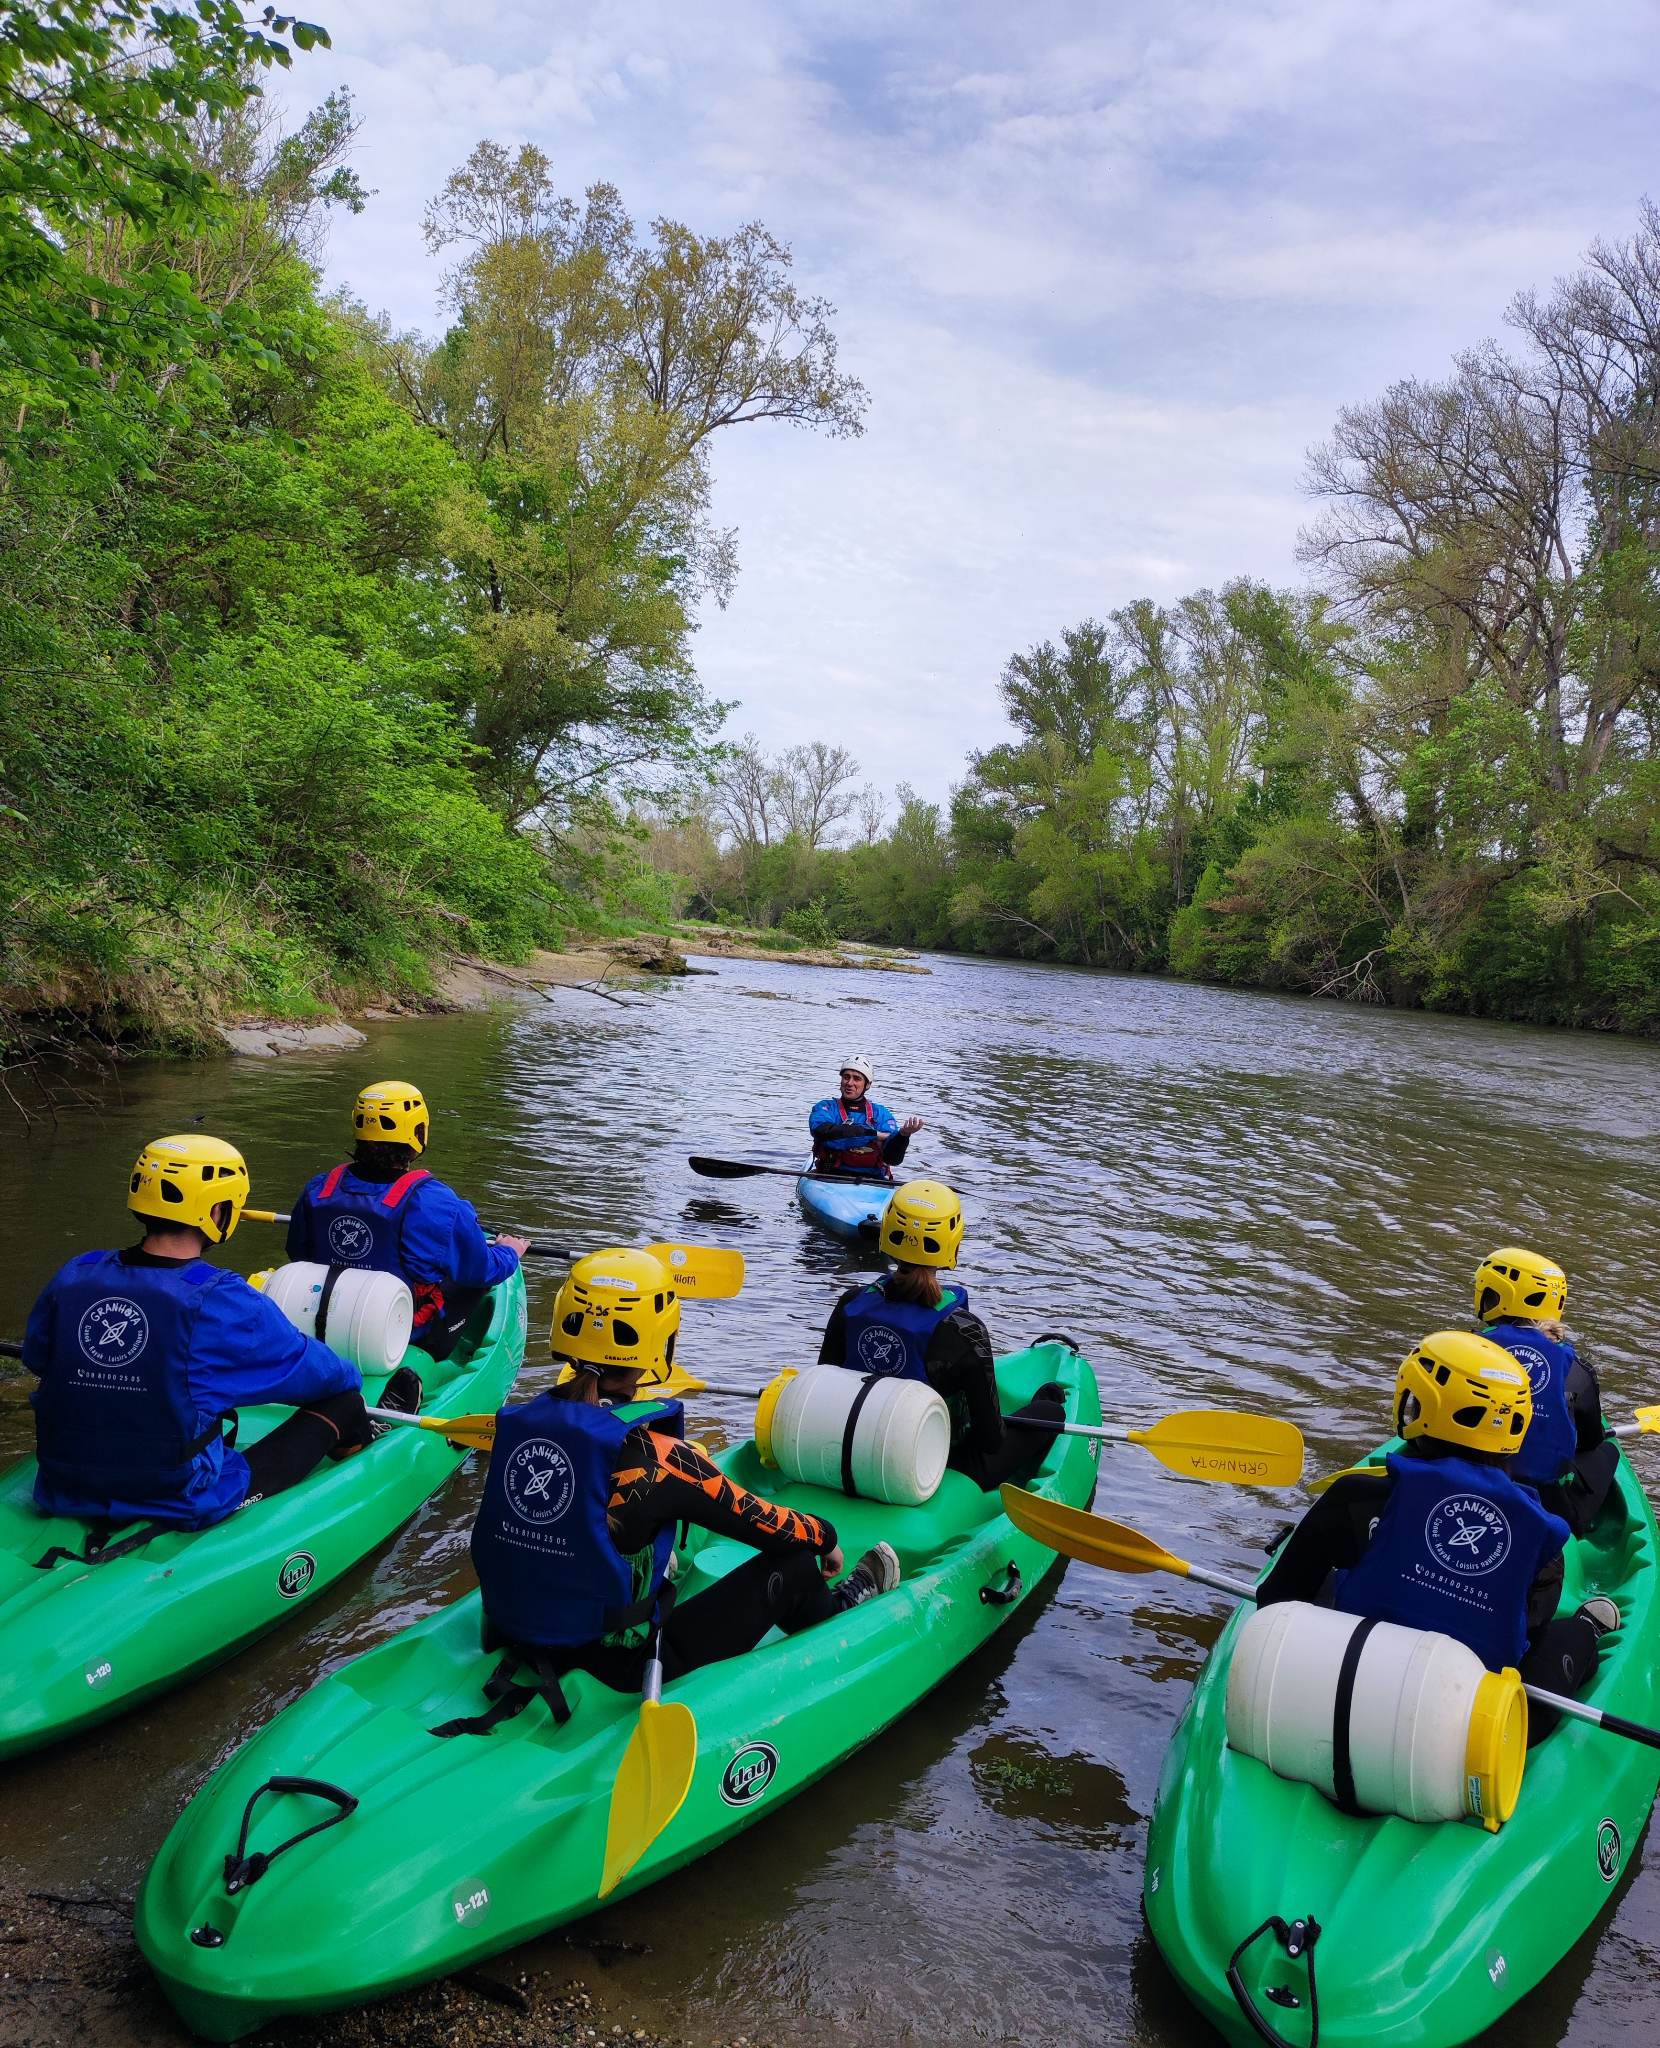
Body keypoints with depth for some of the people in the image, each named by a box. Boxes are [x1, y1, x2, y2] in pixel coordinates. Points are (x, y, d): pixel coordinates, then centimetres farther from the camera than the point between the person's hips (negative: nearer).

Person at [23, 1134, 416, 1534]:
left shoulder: (72, 1278, -6)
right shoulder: (220, 1301, -20)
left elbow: (36, 1358, 15)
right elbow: (312, 1370, -5)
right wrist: (352, 1377, 19)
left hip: (63, 1496, 6)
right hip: (187, 1507, -6)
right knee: (340, 1400, 12)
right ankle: (368, 1442, 46)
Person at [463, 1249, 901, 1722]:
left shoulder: (517, 1422, -7)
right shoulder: (651, 1454, -24)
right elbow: (763, 1522, -10)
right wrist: (825, 1537, 11)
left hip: (518, 1637, 7)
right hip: (618, 1666, -6)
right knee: (791, 1563, 8)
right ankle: (838, 1612, 41)